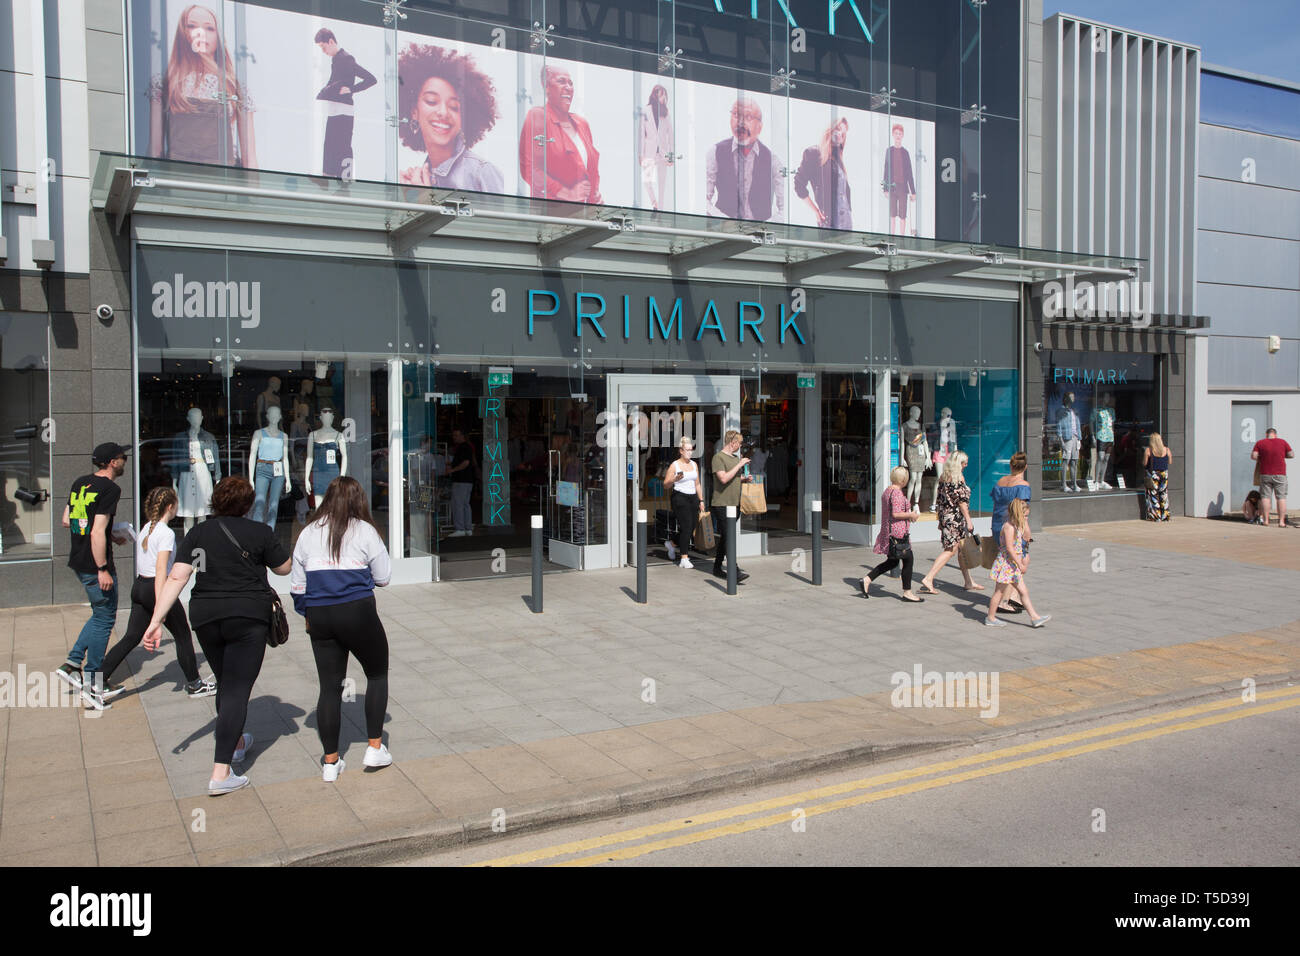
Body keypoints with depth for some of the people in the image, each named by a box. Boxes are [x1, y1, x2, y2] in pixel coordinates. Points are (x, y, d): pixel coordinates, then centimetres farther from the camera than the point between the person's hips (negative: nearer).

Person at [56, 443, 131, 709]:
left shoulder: (80, 483, 10)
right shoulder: (110, 489, -16)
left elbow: (67, 521, 16)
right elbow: (98, 532, -23)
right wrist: (103, 569, -20)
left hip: (77, 561, 9)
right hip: (95, 564, -9)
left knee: (102, 614, 22)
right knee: (104, 619, 1)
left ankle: (72, 664, 17)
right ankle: (93, 685, 5)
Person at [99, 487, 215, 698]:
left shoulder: (146, 528, 11)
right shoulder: (166, 533, -15)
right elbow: (161, 570, -21)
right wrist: (160, 604, -24)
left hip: (139, 586, 8)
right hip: (156, 588, -8)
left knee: (131, 638, 8)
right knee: (182, 635, 7)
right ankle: (194, 685, 17)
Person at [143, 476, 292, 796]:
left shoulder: (197, 533, 4)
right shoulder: (259, 532, -5)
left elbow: (177, 578, -4)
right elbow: (284, 568, 5)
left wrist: (157, 620, -6)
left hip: (205, 617, 4)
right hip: (248, 617, -4)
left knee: (226, 683, 23)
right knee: (237, 689, -4)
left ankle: (235, 743, 44)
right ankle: (220, 774, -11)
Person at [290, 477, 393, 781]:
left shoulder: (308, 533, 6)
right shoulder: (365, 531, -5)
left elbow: (297, 583, 10)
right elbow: (383, 578, -1)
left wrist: (306, 614, 21)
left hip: (320, 618, 4)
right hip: (358, 613, -3)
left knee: (329, 685, 10)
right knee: (377, 675, 15)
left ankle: (330, 761, 14)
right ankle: (375, 748, 14)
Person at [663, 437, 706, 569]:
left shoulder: (694, 465, 14)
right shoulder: (674, 465, -3)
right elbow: (666, 485, -3)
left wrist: (701, 500, 14)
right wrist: (675, 479, -23)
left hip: (693, 498, 6)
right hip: (680, 498, -6)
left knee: (691, 528, 7)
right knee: (686, 527, -12)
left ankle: (672, 544, 33)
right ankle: (684, 558, -7)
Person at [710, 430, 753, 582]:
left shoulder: (736, 457, 18)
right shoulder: (718, 457, -9)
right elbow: (724, 478, -21)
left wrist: (745, 479, 9)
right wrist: (739, 465, -16)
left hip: (735, 503, 9)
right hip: (722, 504, -8)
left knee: (725, 537, 12)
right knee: (728, 537, -13)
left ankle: (717, 568, 21)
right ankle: (735, 571, -19)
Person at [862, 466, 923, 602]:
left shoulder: (887, 491, 14)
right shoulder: (897, 492, -16)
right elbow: (895, 514, -22)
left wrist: (908, 515, 19)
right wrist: (911, 515, -9)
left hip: (888, 532, 10)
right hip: (898, 532, -10)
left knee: (892, 562, 16)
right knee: (908, 560, 1)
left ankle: (867, 579, 10)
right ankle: (907, 592, 7)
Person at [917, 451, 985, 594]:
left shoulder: (943, 476, 10)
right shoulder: (959, 477, -13)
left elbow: (941, 498, 14)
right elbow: (962, 500, -15)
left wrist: (941, 519, 19)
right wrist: (968, 520, -13)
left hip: (945, 515, 9)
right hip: (956, 518, -9)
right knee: (950, 550, -6)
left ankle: (969, 582, 22)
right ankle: (928, 579, -11)